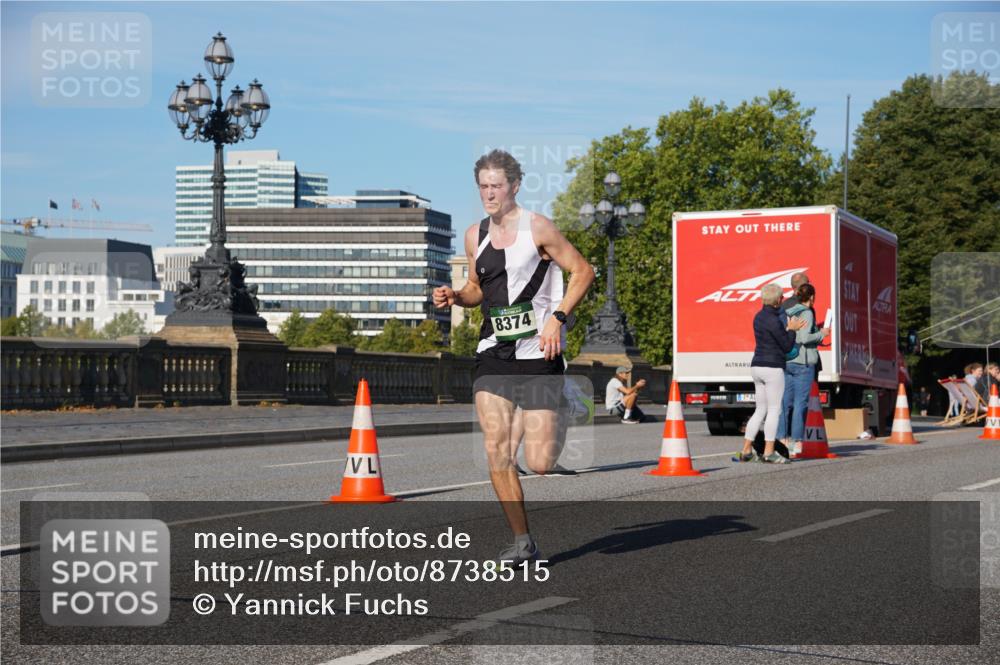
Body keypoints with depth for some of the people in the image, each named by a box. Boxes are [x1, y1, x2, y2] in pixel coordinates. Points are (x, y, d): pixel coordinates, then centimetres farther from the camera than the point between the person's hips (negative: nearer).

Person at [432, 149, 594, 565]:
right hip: (493, 355, 5)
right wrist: (455, 297, 2)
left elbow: (583, 271, -4)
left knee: (539, 464, -7)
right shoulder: (474, 236, 11)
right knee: (496, 454, -7)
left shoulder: (537, 228, -6)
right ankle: (522, 542, 6)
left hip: (538, 355, -5)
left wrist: (557, 318, -14)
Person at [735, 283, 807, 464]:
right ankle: (769, 452, -4)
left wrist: (789, 329, 11)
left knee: (761, 410, 12)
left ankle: (746, 451, 10)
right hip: (772, 368, -9)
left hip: (757, 366, 9)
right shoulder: (773, 321, -16)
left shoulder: (759, 317, 12)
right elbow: (787, 347, -11)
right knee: (775, 410, -3)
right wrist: (792, 330, 2)